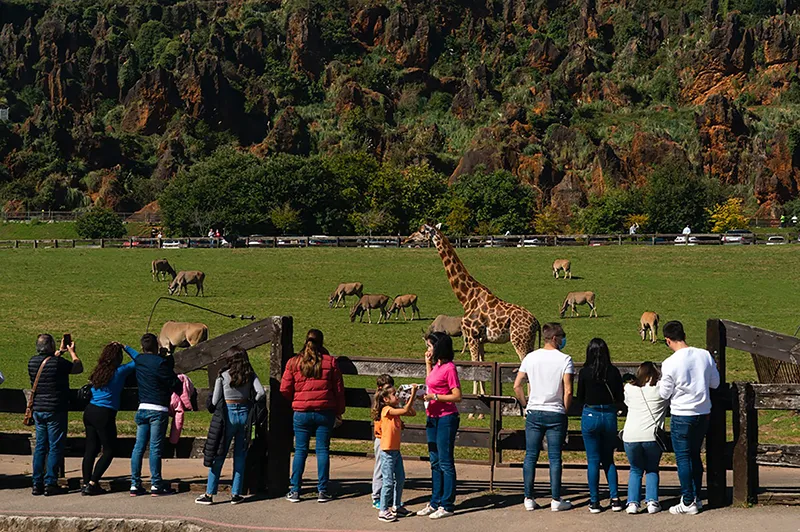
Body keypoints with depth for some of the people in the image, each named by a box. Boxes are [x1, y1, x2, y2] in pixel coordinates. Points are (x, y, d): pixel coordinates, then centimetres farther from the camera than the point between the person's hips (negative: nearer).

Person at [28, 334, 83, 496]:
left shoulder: (33, 362, 3)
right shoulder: (58, 363, -16)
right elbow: (79, 368, 0)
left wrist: (60, 352, 33)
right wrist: (72, 351, 15)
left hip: (38, 410, 6)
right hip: (55, 411, -6)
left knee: (40, 446, 11)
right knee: (55, 447, 1)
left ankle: (37, 484, 12)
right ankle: (50, 484, -1)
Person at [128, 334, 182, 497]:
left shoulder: (139, 360, 7)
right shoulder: (161, 362, -11)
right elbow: (175, 384, -9)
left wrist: (125, 347, 52)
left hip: (143, 408, 6)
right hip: (159, 409, -6)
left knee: (139, 446, 6)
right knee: (155, 447, -5)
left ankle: (135, 485, 7)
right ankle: (156, 485, -2)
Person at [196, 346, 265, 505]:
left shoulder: (223, 375, -5)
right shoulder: (250, 375, 2)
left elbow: (215, 401, -6)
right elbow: (261, 392, -10)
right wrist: (251, 405, 5)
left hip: (228, 414, -2)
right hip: (244, 414, 2)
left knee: (218, 456, 4)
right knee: (240, 456, 9)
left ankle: (209, 494, 5)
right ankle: (235, 494, 10)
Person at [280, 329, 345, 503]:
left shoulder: (293, 362, 0)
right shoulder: (330, 362, 0)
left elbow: (285, 390, 2)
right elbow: (339, 389, 3)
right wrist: (339, 411, 14)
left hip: (301, 412, 0)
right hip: (325, 413, 0)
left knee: (300, 450, 7)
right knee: (323, 450, 5)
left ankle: (295, 491, 6)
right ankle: (322, 491, 4)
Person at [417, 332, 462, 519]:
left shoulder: (449, 367, -14)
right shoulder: (436, 366, 11)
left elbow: (457, 396, -17)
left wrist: (434, 396, -20)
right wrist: (428, 364, 15)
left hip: (446, 418, -9)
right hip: (432, 418, 9)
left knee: (445, 462, -3)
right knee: (435, 462, 13)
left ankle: (447, 505, 2)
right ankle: (435, 502, 21)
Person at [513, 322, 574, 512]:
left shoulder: (530, 357, 2)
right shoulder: (565, 360, -8)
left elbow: (517, 386, 1)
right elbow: (568, 391, -12)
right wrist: (565, 411, 1)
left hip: (534, 413, 3)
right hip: (556, 414, -3)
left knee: (530, 456, 8)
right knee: (555, 458, 4)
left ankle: (529, 499, 10)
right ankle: (556, 500, 8)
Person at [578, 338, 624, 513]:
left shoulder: (584, 372, -8)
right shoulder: (614, 371, -4)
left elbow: (580, 398, 1)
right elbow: (619, 397, 1)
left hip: (590, 416, -2)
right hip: (610, 416, 2)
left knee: (593, 461, 5)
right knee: (608, 459, 15)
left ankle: (594, 502, 6)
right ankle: (615, 498, 6)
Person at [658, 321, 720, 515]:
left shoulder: (670, 364, -17)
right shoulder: (705, 355, -4)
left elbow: (664, 393, -8)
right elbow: (715, 382, 7)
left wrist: (660, 383, 12)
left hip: (682, 415, -5)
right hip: (703, 413, 5)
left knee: (683, 458, 4)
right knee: (695, 455, 18)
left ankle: (688, 502, 6)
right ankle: (696, 497, 24)